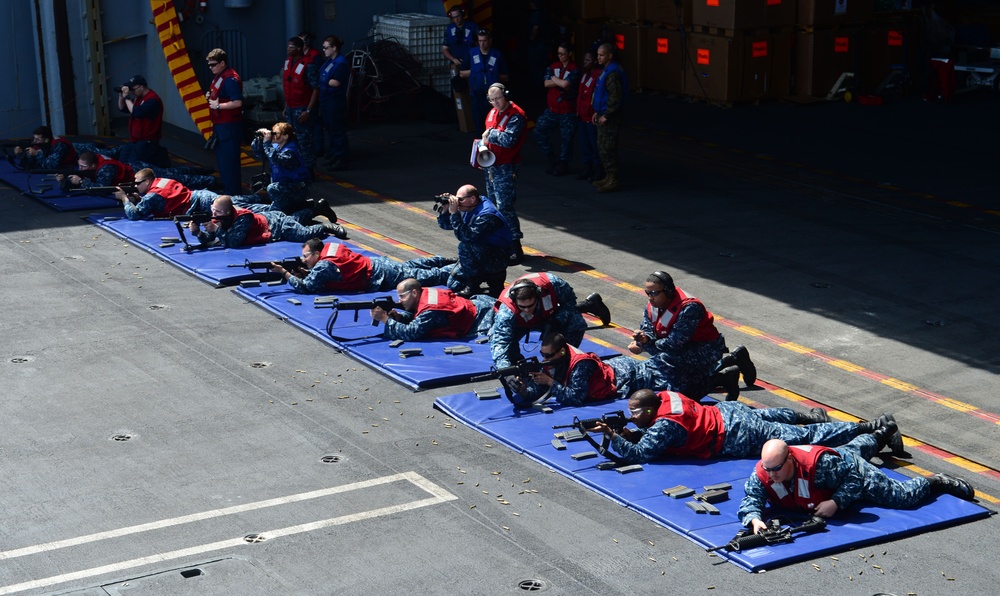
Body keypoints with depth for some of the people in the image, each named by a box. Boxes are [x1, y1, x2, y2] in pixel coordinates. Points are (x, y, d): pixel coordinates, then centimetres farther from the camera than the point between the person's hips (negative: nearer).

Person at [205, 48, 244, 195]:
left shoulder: (230, 79, -20)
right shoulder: (218, 76, 12)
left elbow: (237, 102, -28)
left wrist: (218, 105, -19)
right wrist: (210, 95, 8)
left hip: (229, 126, -11)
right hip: (220, 124, 11)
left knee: (229, 160, -7)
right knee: (221, 158, 18)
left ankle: (233, 193, -1)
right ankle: (225, 189, 28)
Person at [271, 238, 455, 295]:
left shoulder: (325, 265, -24)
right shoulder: (328, 249, 1)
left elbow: (304, 287, -25)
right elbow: (316, 274, 15)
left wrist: (284, 273, -20)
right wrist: (304, 271, -4)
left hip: (379, 275, -8)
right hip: (377, 263, 8)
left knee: (423, 276, 2)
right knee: (409, 267, 28)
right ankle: (445, 262, 39)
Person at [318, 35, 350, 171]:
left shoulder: (341, 63, -17)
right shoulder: (329, 61, 12)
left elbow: (335, 82, -22)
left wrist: (323, 82, -9)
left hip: (336, 102, -9)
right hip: (326, 100, 9)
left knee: (337, 130, -3)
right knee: (330, 129, 16)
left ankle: (341, 160, 3)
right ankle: (332, 157, 27)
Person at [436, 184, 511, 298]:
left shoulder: (487, 215, -26)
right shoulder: (467, 210, 2)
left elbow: (466, 235, -35)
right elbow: (445, 225, 9)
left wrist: (454, 213, -31)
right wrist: (444, 210, -10)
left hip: (498, 259, -9)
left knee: (465, 246, -34)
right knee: (453, 285, 6)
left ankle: (472, 287, -18)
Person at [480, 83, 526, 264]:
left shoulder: (516, 116, -16)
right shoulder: (493, 113, 12)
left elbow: (509, 139, -29)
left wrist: (491, 134, -15)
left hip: (506, 168, -9)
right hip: (491, 166, 9)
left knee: (504, 207, -13)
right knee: (494, 205, 16)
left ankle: (515, 249, -10)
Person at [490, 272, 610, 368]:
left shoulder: (551, 283, -39)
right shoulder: (506, 311, -44)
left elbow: (570, 299, -19)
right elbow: (499, 342, -49)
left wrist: (558, 320, -32)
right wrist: (505, 370, -64)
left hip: (548, 317, 2)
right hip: (520, 325, -2)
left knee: (577, 324, -21)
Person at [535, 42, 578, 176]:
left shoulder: (574, 70, -10)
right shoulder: (554, 66, 8)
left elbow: (565, 84, -25)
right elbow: (546, 84, -3)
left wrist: (554, 78, -8)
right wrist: (560, 81, -13)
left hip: (567, 111, -6)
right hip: (552, 109, 6)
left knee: (566, 138, 3)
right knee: (539, 131, 4)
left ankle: (563, 164, 19)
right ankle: (553, 159, 18)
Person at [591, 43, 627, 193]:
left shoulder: (613, 73, -19)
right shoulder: (606, 70, 13)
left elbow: (615, 97, -24)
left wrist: (606, 116, -20)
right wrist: (597, 112, 19)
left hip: (610, 118, -11)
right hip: (603, 115, 11)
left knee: (607, 148, -8)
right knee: (602, 147, 16)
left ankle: (612, 181, -3)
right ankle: (609, 177, 25)